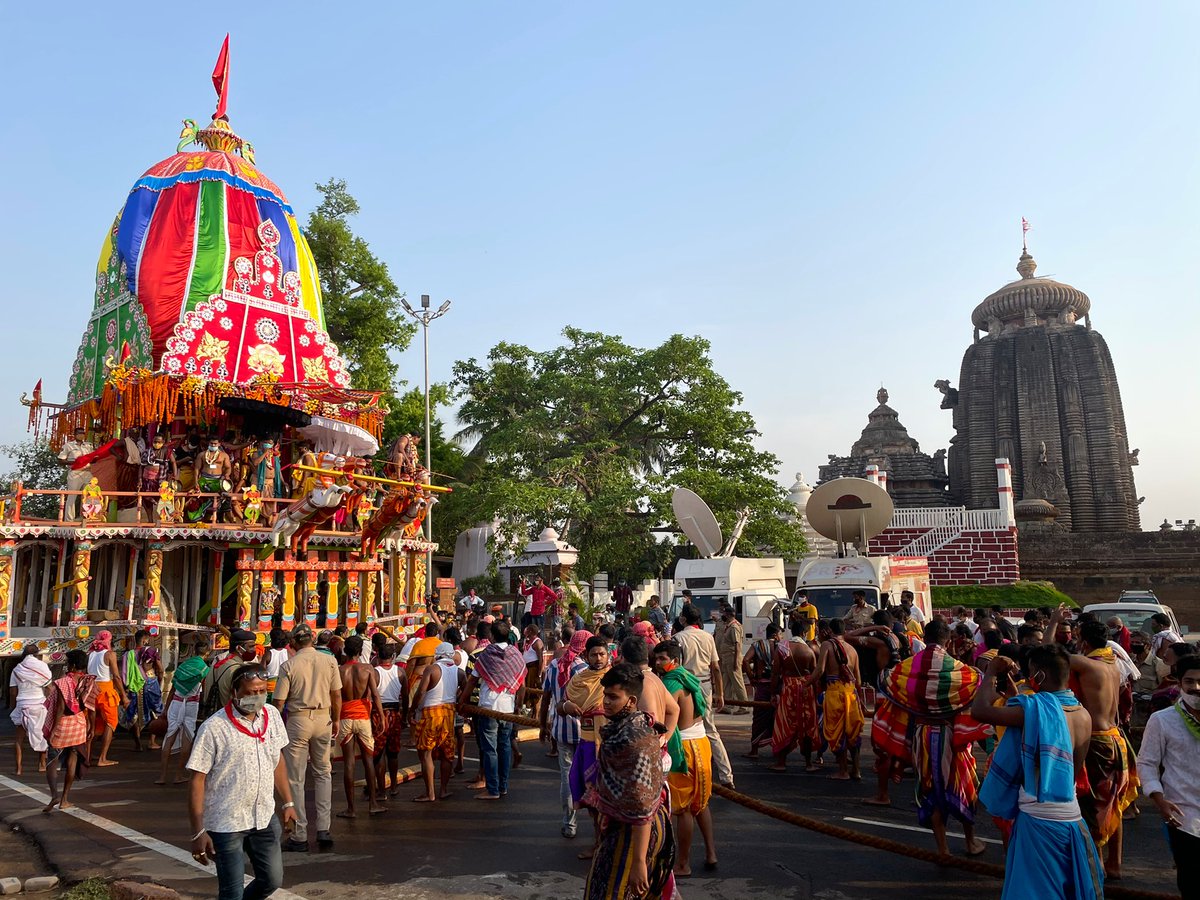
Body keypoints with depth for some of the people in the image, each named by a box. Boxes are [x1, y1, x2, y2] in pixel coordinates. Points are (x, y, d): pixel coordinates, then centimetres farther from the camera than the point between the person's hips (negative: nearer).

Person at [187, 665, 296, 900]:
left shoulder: (272, 716, -1)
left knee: (272, 880, 15)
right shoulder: (214, 728, -17)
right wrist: (198, 833, -14)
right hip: (226, 825, -5)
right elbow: (197, 780, -14)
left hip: (265, 818, 5)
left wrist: (287, 803, 13)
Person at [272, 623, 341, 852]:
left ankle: (299, 836, 13)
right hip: (323, 719, 2)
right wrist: (336, 721, 14)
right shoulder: (329, 661, -3)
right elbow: (336, 695, 2)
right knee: (323, 773, 16)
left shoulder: (289, 665, -8)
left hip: (297, 720, -2)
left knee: (295, 779, 8)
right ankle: (323, 829, 10)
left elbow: (278, 701, -7)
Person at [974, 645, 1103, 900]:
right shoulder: (1084, 715, 4)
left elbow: (979, 710, -24)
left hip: (1038, 819, -7)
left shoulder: (1035, 708, -18)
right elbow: (1075, 768, 13)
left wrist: (991, 673, -10)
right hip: (1071, 817, 7)